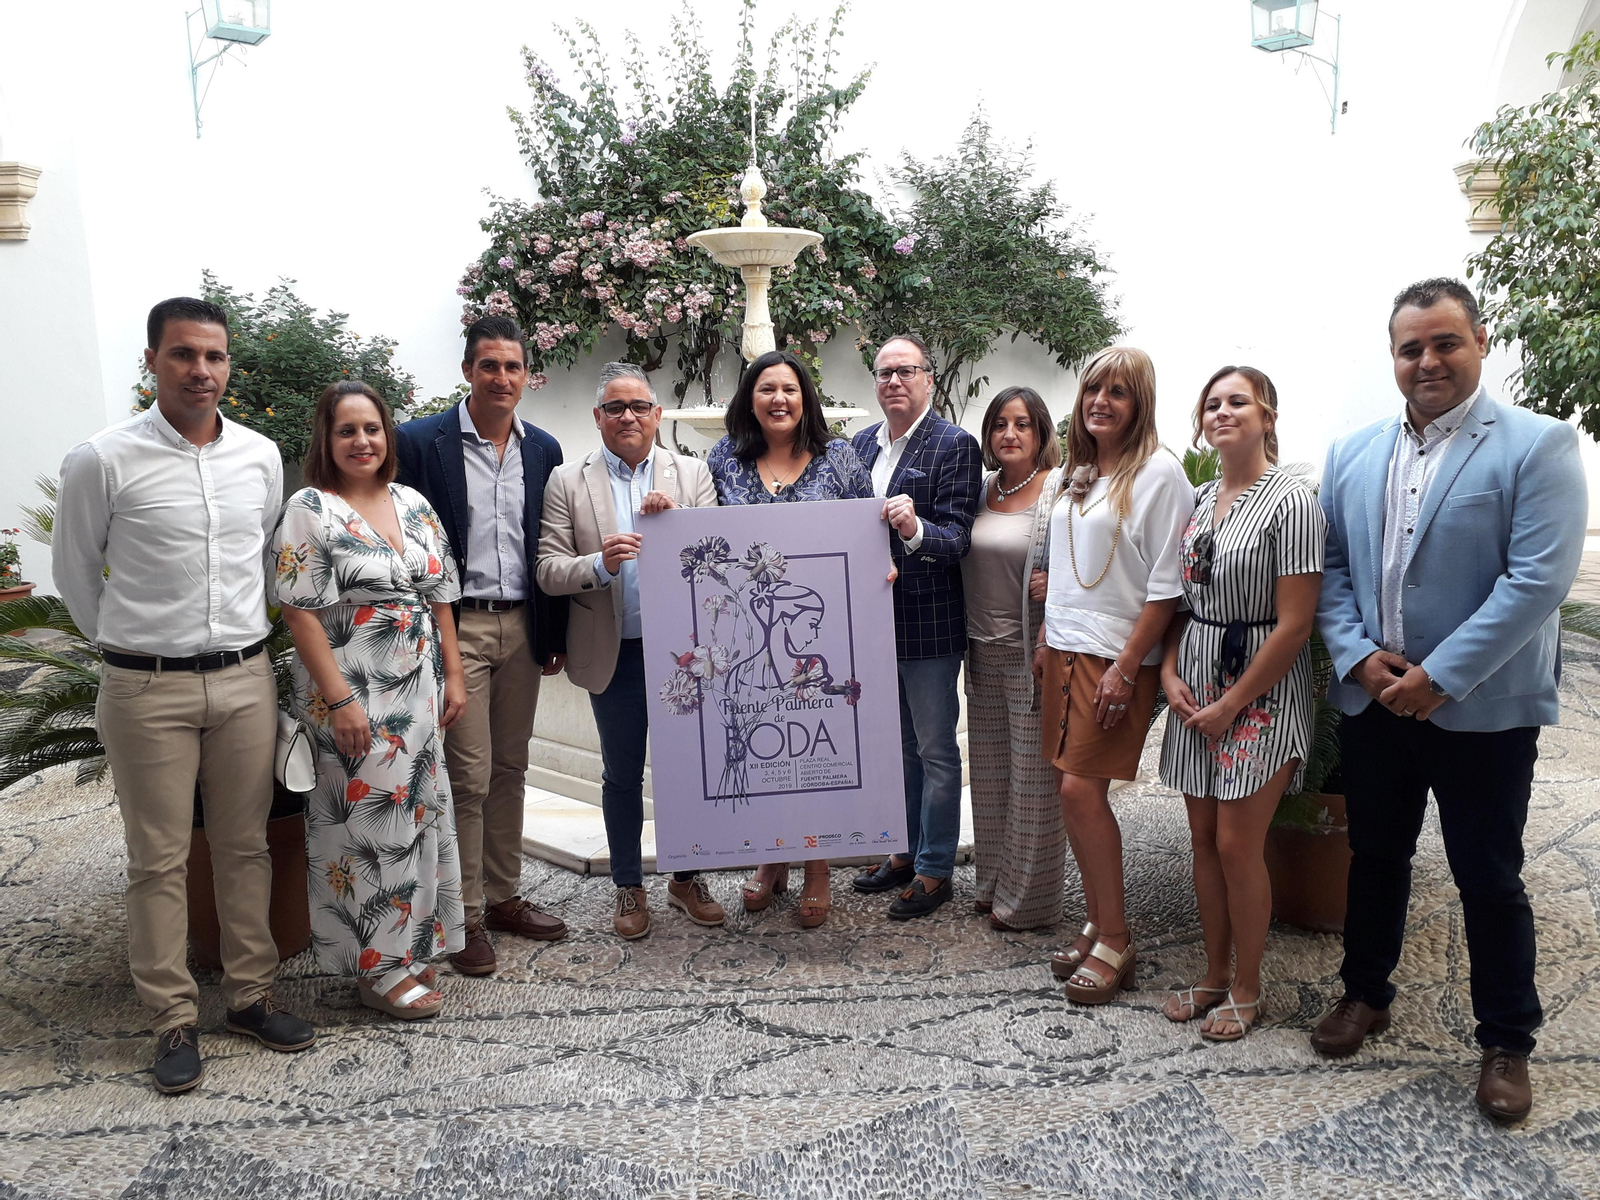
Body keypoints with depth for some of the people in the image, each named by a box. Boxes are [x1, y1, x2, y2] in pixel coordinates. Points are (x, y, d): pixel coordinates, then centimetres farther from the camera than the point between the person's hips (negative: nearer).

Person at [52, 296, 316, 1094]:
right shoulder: (103, 461, -8)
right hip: (148, 690, -3)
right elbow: (74, 572, 4)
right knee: (159, 861, 5)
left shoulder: (261, 456, 4)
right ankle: (173, 1019, 18)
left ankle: (250, 994, 25)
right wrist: (131, 648, 11)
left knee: (245, 846, 11)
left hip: (246, 679, 3)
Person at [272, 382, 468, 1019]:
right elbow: (300, 612, -13)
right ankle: (378, 969, 15)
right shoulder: (309, 509, -8)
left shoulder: (414, 504, 10)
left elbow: (440, 597, 12)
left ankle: (410, 942, 28)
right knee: (370, 819, 0)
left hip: (418, 691, 6)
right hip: (353, 694, -6)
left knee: (416, 812, 12)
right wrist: (340, 700, -18)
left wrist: (453, 676, 7)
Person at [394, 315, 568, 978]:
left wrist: (555, 635, 9)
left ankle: (503, 897, 26)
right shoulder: (420, 441, -5)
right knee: (467, 775, -2)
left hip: (522, 626, 5)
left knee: (509, 768, 13)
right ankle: (464, 916, 12)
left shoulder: (543, 449, 9)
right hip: (456, 626, -4)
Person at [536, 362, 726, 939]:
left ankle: (686, 877, 30)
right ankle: (628, 888, 27)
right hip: (614, 654, -1)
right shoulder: (567, 483, 0)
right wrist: (601, 564, -24)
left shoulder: (693, 475, 4)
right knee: (622, 774, 11)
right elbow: (548, 572, -6)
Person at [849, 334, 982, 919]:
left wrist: (915, 530, -36)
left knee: (935, 750, 5)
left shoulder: (956, 444, -10)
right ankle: (905, 852, 34)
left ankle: (935, 870, 18)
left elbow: (958, 537, -16)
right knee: (898, 744, 19)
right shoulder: (861, 443, 10)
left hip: (928, 623, -7)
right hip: (873, 619, 7)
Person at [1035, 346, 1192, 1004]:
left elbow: (1164, 587, -12)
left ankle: (1115, 942, 6)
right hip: (1066, 650, 7)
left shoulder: (1159, 472, -9)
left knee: (1082, 788, -9)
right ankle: (1096, 925, 21)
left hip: (1117, 656, -7)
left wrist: (1126, 668, -16)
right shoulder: (1079, 472, 14)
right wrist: (1044, 640, 14)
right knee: (1076, 791, 8)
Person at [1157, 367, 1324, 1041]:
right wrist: (1170, 670, -1)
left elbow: (1294, 625, -17)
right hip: (1197, 688, 7)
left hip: (1260, 692, -6)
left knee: (1237, 845, -1)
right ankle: (1215, 973, 28)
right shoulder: (1199, 500, 8)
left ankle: (1246, 987, 19)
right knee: (1204, 839, 12)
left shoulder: (1291, 503, -13)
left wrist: (1231, 705, -15)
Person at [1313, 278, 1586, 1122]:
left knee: (1489, 879, 7)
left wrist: (1438, 677, -19)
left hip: (1480, 709, -4)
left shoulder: (1538, 446, -8)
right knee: (1375, 855, 18)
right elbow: (1330, 568, 7)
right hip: (1371, 700, 5)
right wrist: (1359, 657, -9)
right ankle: (1365, 994, 37)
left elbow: (1538, 580, -16)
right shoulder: (1352, 454, 7)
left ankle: (1506, 1043, 26)